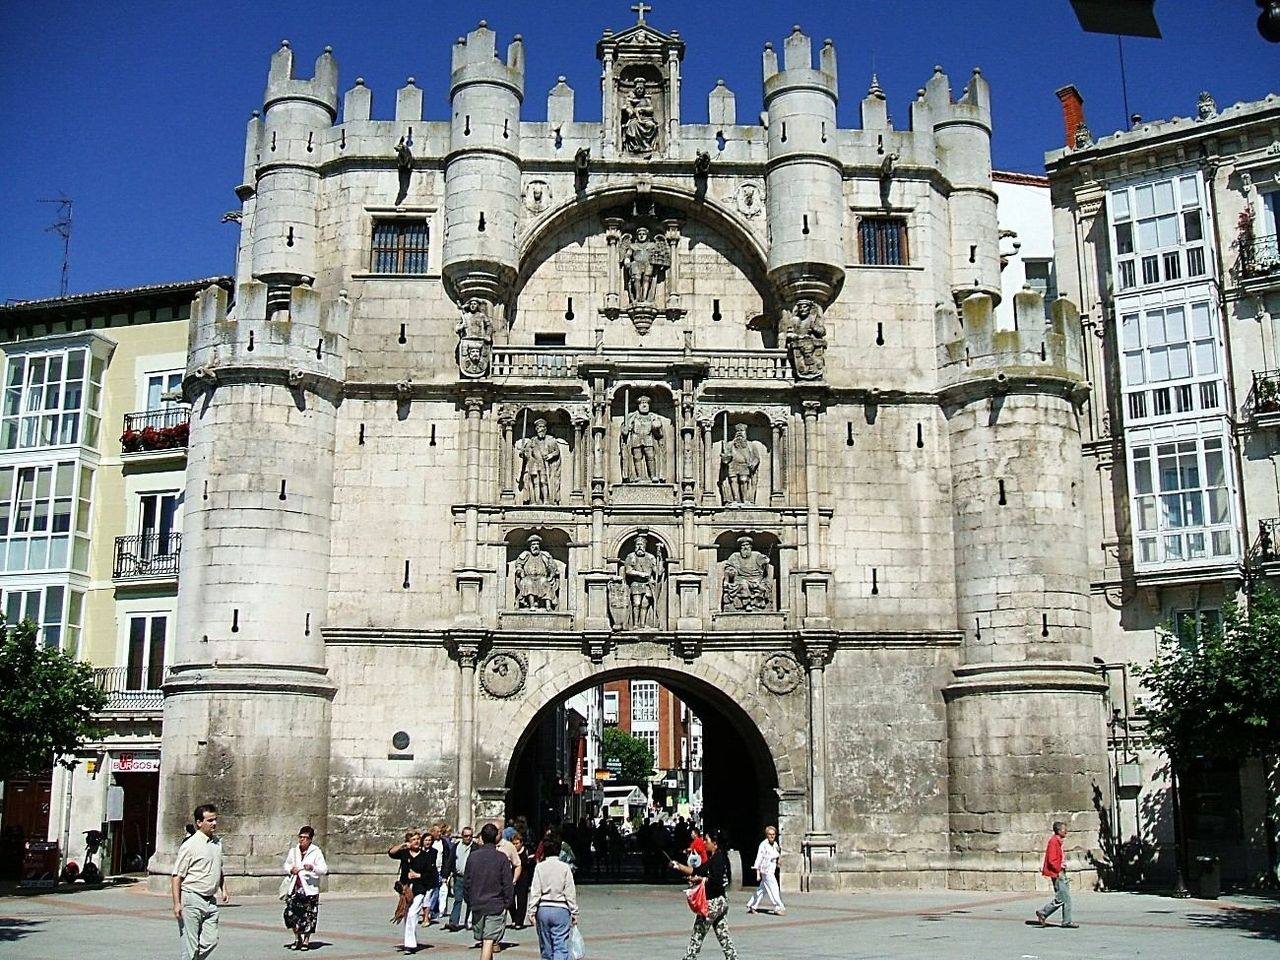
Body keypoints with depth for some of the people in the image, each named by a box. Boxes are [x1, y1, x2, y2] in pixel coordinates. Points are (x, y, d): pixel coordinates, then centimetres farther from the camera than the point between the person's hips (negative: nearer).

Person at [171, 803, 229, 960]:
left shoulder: (217, 842, 11)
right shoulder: (190, 845, -12)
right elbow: (177, 876, -12)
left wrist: (223, 889, 17)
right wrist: (177, 903, -16)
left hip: (210, 900, 7)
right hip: (192, 900, -7)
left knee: (211, 941, 5)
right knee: (191, 946, -2)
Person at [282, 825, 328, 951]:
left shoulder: (316, 852, -3)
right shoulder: (293, 852, 13)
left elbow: (324, 869, -8)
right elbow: (286, 865, 23)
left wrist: (313, 867, -27)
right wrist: (290, 870, 0)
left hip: (310, 888, -4)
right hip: (295, 887, 4)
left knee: (308, 916, -1)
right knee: (290, 913, 0)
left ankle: (306, 940, 15)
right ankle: (297, 938, 20)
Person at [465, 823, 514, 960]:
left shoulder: (473, 856, 1)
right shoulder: (501, 857, -8)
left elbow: (466, 883, 6)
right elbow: (508, 884, -8)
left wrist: (470, 900, 17)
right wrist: (507, 903, 4)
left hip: (477, 906, 4)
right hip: (496, 906, -4)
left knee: (483, 941, 16)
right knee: (489, 941, -7)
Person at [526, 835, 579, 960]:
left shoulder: (539, 867, 0)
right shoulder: (565, 867, -3)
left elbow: (535, 891, -3)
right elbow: (570, 892, -2)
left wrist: (532, 911, 1)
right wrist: (574, 912, 4)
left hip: (543, 909, 2)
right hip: (560, 909, -2)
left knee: (546, 947, 13)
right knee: (561, 947, -4)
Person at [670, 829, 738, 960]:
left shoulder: (717, 859, -17)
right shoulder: (714, 859, 14)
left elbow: (716, 880, -29)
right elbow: (695, 871, 16)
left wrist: (701, 879, -18)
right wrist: (678, 866, 9)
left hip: (713, 902, -10)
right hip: (722, 900, 10)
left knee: (698, 933, 0)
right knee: (723, 933, 11)